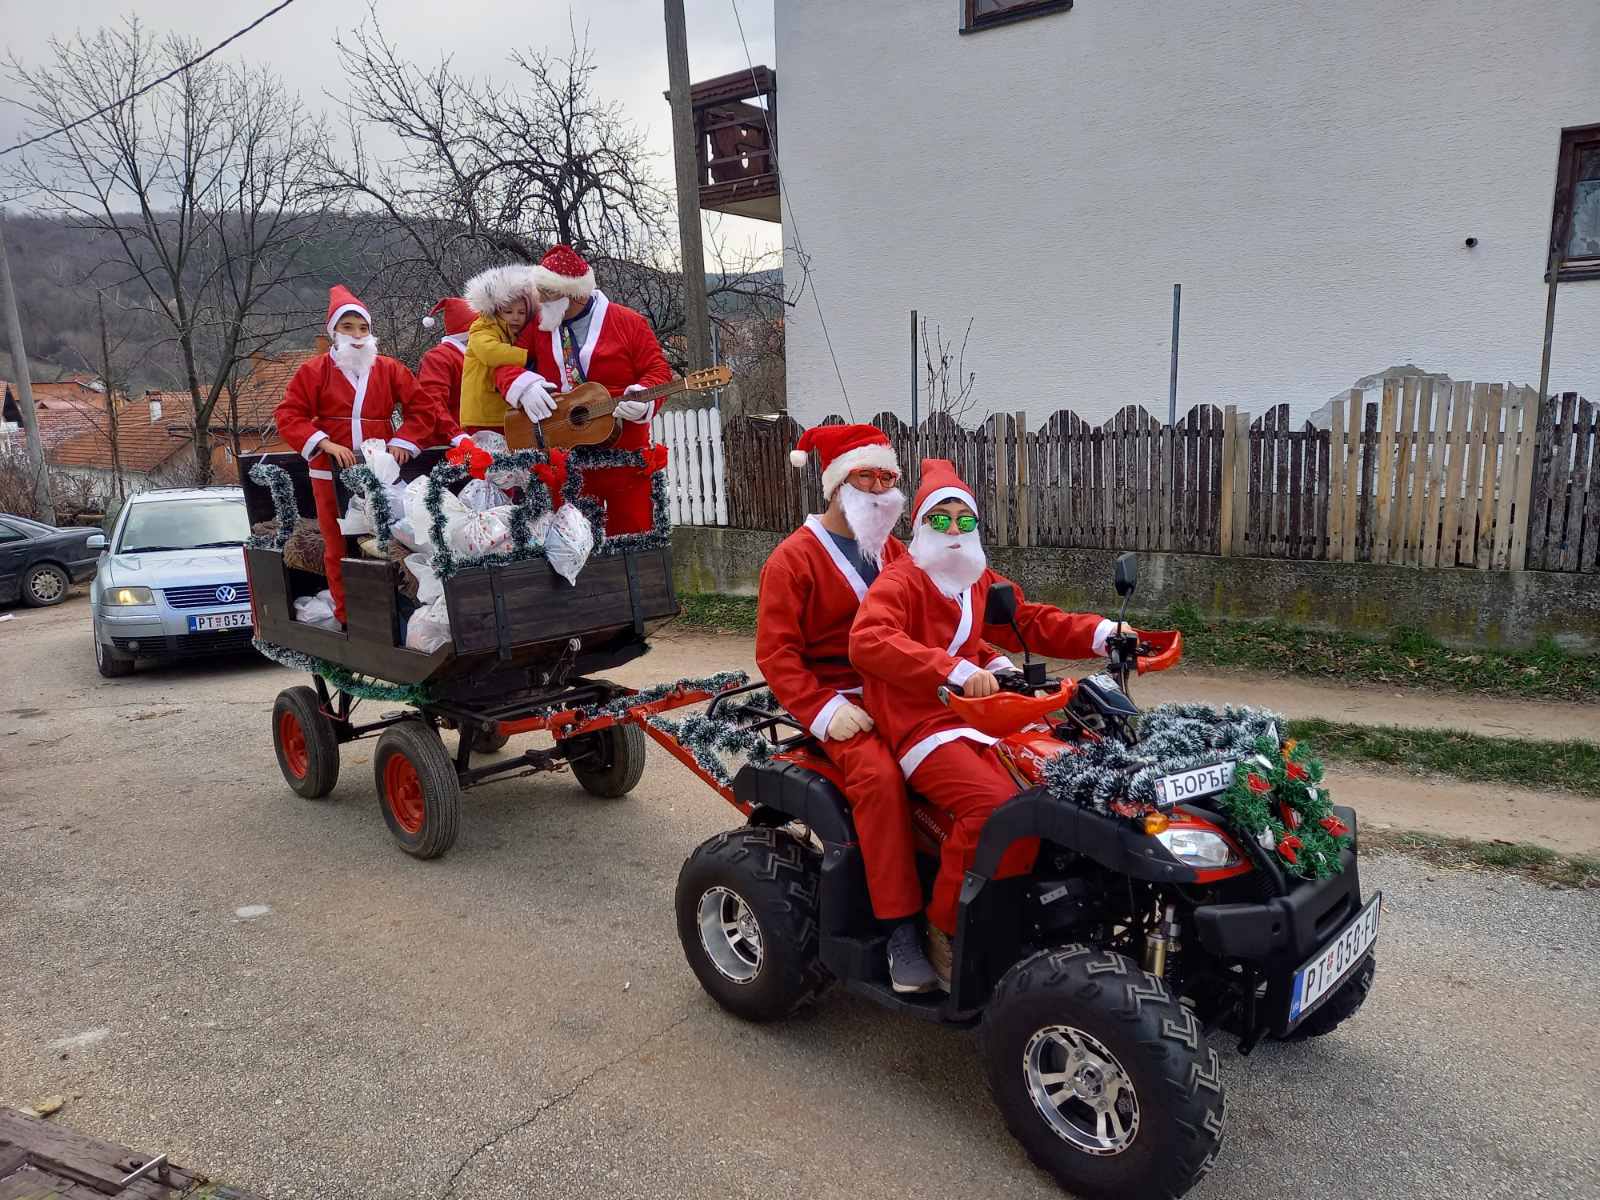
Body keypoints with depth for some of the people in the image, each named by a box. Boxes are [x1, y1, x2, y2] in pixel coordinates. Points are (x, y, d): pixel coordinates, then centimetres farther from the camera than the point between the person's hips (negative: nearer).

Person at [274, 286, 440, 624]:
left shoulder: (389, 369, 7)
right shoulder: (314, 371, 3)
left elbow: (423, 408, 8)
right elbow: (288, 415, -2)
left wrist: (403, 441, -6)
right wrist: (326, 444, -16)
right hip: (332, 472, -1)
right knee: (339, 548, 3)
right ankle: (349, 619, 11)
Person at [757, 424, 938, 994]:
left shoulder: (892, 552, 18)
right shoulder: (794, 558, -2)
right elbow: (775, 653, -8)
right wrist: (823, 710, -20)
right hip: (840, 702, -5)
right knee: (881, 775, -33)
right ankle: (901, 932, -23)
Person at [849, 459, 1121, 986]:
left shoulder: (983, 585, 21)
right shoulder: (900, 581, -6)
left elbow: (1035, 623, 18)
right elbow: (868, 641, -24)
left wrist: (1100, 633, -1)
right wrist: (954, 670, -35)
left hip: (977, 716, 8)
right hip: (921, 725, -8)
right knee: (997, 806, -30)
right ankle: (946, 929, -10)